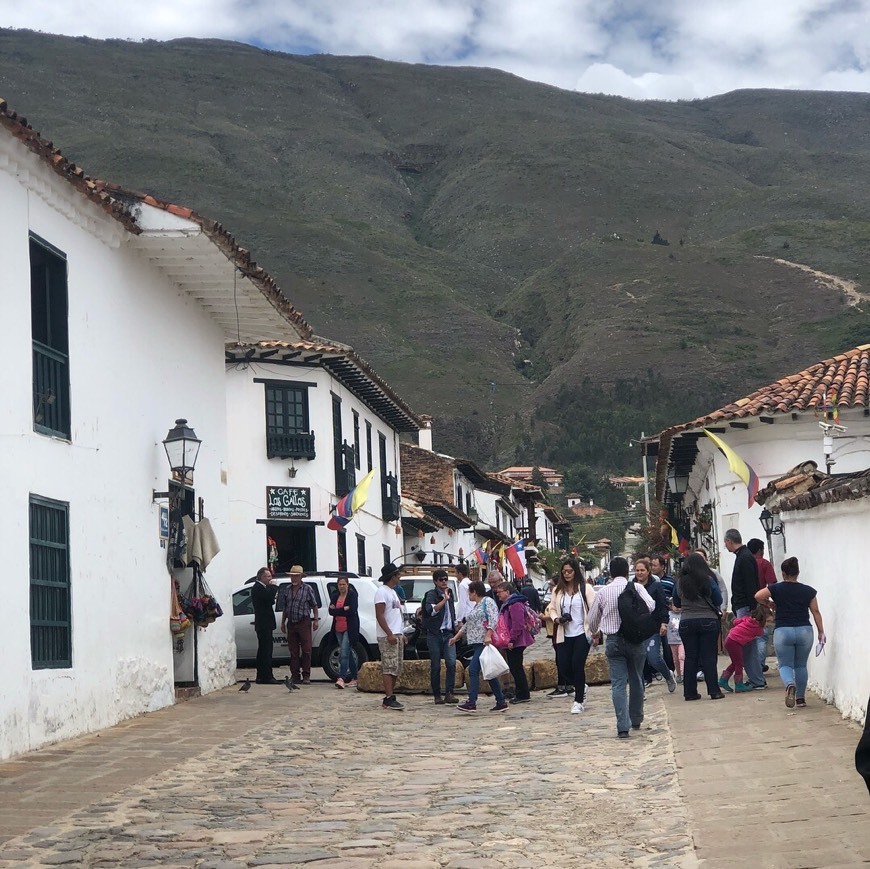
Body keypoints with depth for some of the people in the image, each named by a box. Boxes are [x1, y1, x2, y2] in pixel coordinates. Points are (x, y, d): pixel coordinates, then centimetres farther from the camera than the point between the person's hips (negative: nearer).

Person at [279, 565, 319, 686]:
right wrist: (283, 622, 15)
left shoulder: (307, 589, 1)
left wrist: (316, 620, -4)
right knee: (293, 651, 5)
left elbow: (314, 606, 4)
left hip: (304, 622, -4)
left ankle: (306, 676, -2)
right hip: (291, 624, 4)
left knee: (306, 650, -5)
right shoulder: (287, 591, 13)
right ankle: (295, 675, 9)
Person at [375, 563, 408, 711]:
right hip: (387, 637, -10)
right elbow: (380, 615, -17)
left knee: (396, 669, 8)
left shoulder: (393, 592, 20)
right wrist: (389, 634, -22)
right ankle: (389, 699, -16)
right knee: (389, 668, -13)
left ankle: (389, 697, 11)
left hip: (397, 636, 10)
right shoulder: (382, 592, -10)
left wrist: (402, 634, 21)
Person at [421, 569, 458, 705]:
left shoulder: (449, 594, 16)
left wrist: (455, 627, 25)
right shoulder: (431, 594, -4)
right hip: (434, 634, -5)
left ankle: (449, 693, -10)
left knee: (451, 663, -11)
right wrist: (445, 599, -22)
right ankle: (437, 695, 8)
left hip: (448, 633, 5)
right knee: (435, 666, 0)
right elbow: (431, 610, -23)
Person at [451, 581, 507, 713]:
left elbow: (494, 619, -17)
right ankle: (501, 702, 11)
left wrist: (488, 635, -26)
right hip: (476, 643, 9)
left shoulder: (487, 602, -5)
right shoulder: (475, 606, 23)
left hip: (485, 642, -9)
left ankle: (472, 702, -14)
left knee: (473, 670, -13)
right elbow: (467, 624, 31)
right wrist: (456, 637, 32)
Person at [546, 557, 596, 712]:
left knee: (578, 666, -6)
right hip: (564, 635, 4)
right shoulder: (558, 590, 7)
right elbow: (552, 608, 17)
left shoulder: (585, 588, -5)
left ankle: (578, 701, 6)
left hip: (582, 634, -4)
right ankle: (580, 687, 29)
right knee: (563, 666, 0)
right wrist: (556, 619, -5)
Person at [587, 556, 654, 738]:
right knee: (636, 681, 16)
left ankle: (623, 726, -13)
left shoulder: (603, 592, 4)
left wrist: (594, 633, 35)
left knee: (618, 683, -2)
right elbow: (651, 606, -16)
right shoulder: (636, 588, -2)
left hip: (613, 641, 0)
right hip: (635, 639, 0)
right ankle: (636, 720, 27)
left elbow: (592, 619, 13)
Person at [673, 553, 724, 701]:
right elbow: (718, 601, 0)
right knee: (709, 656, 3)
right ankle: (714, 691, 0)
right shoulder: (708, 580, -8)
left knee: (690, 657, 8)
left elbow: (676, 604, 10)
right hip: (708, 621, -2)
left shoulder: (680, 583, -2)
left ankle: (690, 692, 9)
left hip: (686, 623, 2)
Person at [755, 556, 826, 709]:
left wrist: (770, 604, 7)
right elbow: (816, 612, 5)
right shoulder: (808, 591, 4)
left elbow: (758, 596, -12)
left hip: (783, 632, -2)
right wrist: (821, 632, 12)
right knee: (801, 666, 16)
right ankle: (800, 698, 16)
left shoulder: (777, 589, -1)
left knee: (785, 665, 4)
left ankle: (790, 684, -27)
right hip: (805, 631, 2)